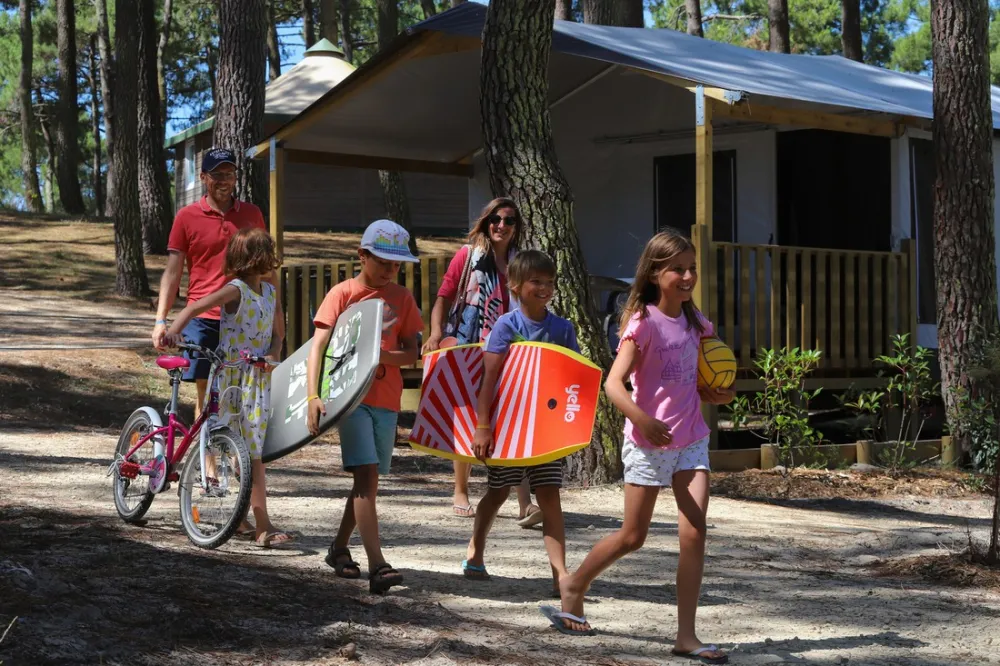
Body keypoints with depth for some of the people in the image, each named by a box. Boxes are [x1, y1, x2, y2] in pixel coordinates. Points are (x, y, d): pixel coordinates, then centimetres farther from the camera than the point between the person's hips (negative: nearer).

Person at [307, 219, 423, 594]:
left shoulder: (402, 298, 9)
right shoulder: (343, 293, -3)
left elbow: (411, 354, 5)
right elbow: (318, 346, -10)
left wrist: (378, 354, -16)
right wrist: (314, 396, -22)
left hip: (386, 400, 5)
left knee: (369, 478, 11)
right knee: (367, 475, -15)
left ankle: (339, 549, 30)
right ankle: (377, 564, -21)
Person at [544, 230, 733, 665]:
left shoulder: (695, 322, 6)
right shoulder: (643, 322, -13)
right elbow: (613, 384, -21)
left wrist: (714, 396, 0)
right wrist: (644, 421, -35)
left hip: (691, 438, 5)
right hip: (649, 443, -5)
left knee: (694, 533, -6)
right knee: (632, 537, 6)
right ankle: (573, 585, 31)